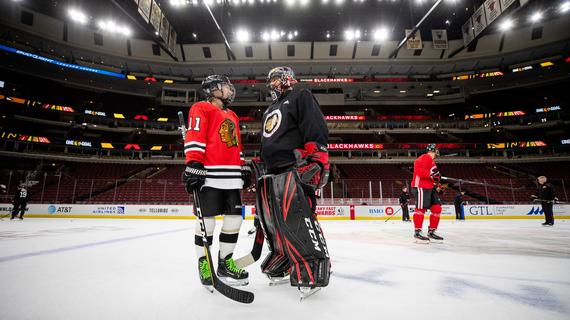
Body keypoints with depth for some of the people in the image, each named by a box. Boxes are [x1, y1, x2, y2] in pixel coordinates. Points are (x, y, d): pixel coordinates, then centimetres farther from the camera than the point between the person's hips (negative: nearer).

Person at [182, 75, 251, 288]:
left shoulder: (232, 116, 27)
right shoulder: (201, 108, 2)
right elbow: (194, 138, -10)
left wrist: (244, 169, 22)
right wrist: (193, 165, -19)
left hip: (232, 176, 8)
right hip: (210, 175, -7)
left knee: (234, 219, 5)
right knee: (207, 220, -3)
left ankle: (225, 262, 19)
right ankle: (203, 264, 15)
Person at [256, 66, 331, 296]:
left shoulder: (300, 97, 5)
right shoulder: (270, 111, 31)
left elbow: (316, 129, -11)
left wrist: (316, 160, -22)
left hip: (294, 170, -9)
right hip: (272, 173, 9)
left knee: (296, 219, -19)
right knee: (273, 223, 8)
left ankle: (313, 269, -10)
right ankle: (281, 265, 21)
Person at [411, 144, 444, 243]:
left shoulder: (431, 161, 26)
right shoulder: (424, 158, -8)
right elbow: (418, 170, -22)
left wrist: (437, 185, 18)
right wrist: (431, 173, -27)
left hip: (429, 187, 10)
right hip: (421, 186, -10)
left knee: (437, 208, 6)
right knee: (421, 208, -12)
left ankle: (431, 231, 14)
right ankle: (417, 232, -7)